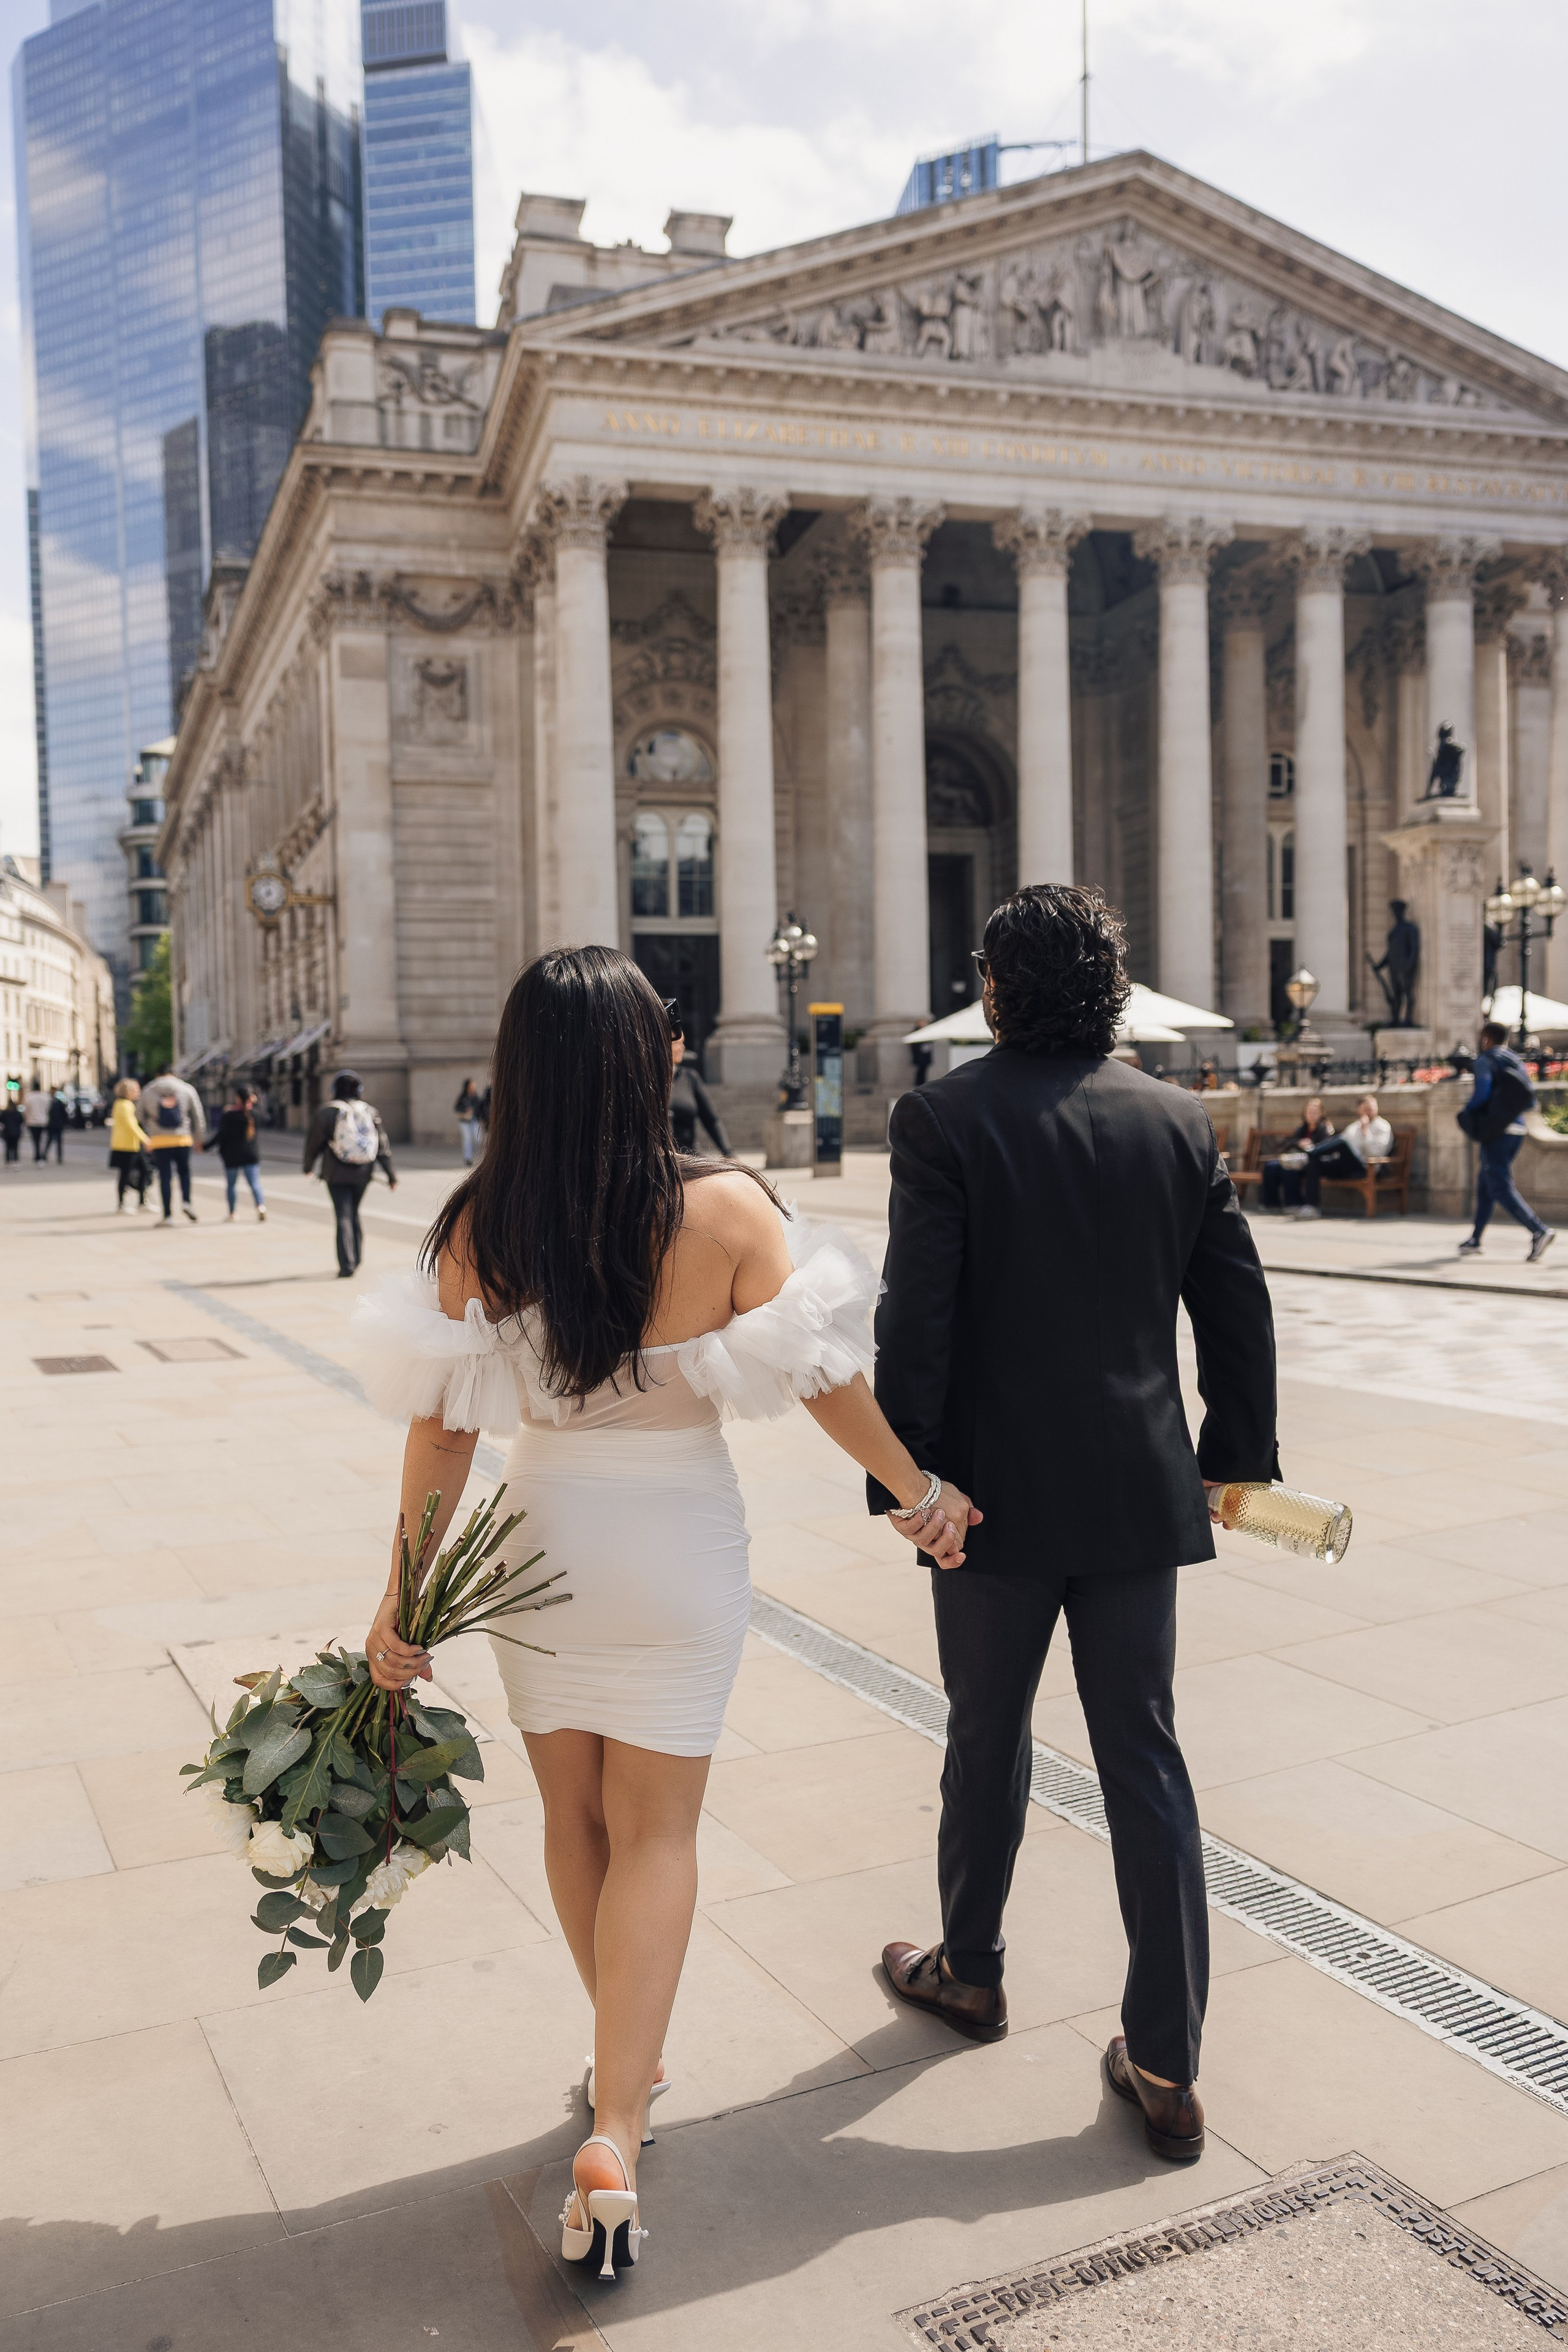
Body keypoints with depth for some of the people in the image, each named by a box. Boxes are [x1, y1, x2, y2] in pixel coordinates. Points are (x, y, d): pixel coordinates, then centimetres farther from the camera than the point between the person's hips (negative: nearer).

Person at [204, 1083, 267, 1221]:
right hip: (251, 1155, 2)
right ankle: (261, 1205, -30)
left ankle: (232, 1213, 17)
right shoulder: (254, 1113, 0)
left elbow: (221, 1134, -12)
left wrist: (205, 1147, -5)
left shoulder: (229, 1116, -10)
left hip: (232, 1156, -2)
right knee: (255, 1183, -5)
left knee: (231, 1185, 13)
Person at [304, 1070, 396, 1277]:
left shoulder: (327, 1111, -6)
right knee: (354, 1213, 19)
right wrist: (391, 1175, 5)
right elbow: (383, 1147, 1)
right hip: (362, 1174, 3)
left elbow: (314, 1141, 2)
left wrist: (308, 1166, 19)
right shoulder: (370, 1112, 2)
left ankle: (347, 1265, -9)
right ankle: (356, 1259, 24)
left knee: (343, 1216, -1)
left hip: (337, 1174, -3)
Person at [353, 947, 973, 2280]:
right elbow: (819, 1376, -11)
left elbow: (442, 1425, -9)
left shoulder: (478, 1229, -11)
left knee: (575, 1814, 20)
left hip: (542, 1541, 2)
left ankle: (626, 2060, 40)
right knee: (656, 1830, 10)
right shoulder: (725, 1209, -17)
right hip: (680, 1545, -2)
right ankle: (615, 2133, 5)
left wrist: (407, 1597, 0)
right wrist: (918, 1491, 5)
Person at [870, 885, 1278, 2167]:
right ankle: (1167, 2068, 16)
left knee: (987, 1737, 17)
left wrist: (904, 1476, -7)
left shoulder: (943, 1117, -11)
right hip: (1140, 1491, 3)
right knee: (1144, 1755, 10)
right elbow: (1238, 1303, 5)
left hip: (998, 1495, -3)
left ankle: (970, 1971, 39)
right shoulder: (1179, 1119, 1)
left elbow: (918, 1316, -15)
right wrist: (1237, 1456, 15)